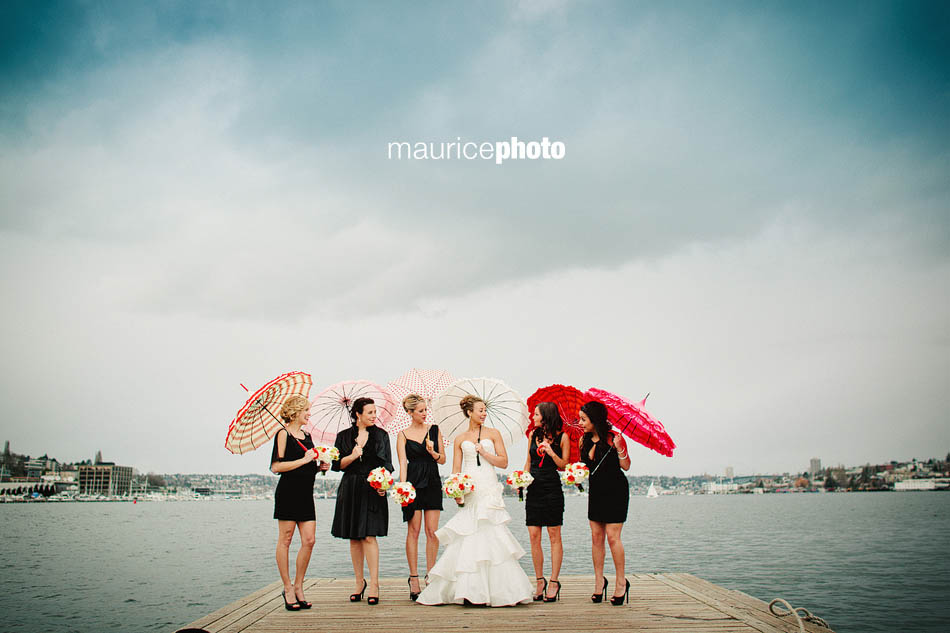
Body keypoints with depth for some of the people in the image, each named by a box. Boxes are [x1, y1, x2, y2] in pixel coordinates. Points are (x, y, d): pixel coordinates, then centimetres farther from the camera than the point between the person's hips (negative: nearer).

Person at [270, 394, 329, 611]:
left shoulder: (306, 435, 18)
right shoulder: (283, 434, -5)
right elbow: (276, 467, -14)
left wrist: (319, 467, 6)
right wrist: (304, 460, -14)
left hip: (306, 493, 7)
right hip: (288, 492, -7)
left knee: (309, 540, 1)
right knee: (285, 540, 0)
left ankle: (298, 587, 12)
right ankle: (288, 589, 8)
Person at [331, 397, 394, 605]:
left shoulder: (380, 435, 7)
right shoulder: (344, 436, 9)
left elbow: (386, 465, 4)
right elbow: (337, 465, 5)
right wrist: (352, 457, -13)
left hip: (372, 489, -2)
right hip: (350, 490, 2)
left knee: (369, 536, -10)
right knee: (354, 538, 6)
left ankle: (374, 584, -9)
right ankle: (359, 581, 17)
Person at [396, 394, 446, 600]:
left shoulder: (434, 430, 10)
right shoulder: (403, 435, 3)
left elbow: (443, 459, 11)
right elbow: (403, 462, -6)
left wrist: (433, 452, -9)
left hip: (432, 483, 2)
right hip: (413, 483, -2)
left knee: (432, 531, 1)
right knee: (413, 530, -2)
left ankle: (430, 575, 11)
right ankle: (413, 577, 4)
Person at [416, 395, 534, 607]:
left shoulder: (493, 434, 9)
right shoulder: (460, 440, 12)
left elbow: (504, 462, 5)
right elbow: (456, 469, 8)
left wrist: (484, 453, -8)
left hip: (489, 491, -1)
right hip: (468, 491, 1)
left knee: (490, 535, -9)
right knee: (466, 539, -4)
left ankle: (502, 590, -3)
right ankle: (468, 590, 0)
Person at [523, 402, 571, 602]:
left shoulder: (562, 437, -2)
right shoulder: (533, 435, 11)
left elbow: (565, 466, -3)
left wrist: (551, 453, -18)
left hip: (552, 489, -5)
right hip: (534, 489, 5)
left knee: (554, 536, -1)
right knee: (534, 536, 3)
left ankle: (554, 582, 5)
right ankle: (540, 581, 13)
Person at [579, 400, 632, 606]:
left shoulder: (614, 438, -11)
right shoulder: (584, 440, 6)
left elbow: (626, 466, -10)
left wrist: (619, 448, -25)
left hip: (615, 490, -6)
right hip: (596, 491, 6)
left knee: (612, 536, -7)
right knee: (596, 536, 5)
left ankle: (622, 582, 5)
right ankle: (599, 581, 14)